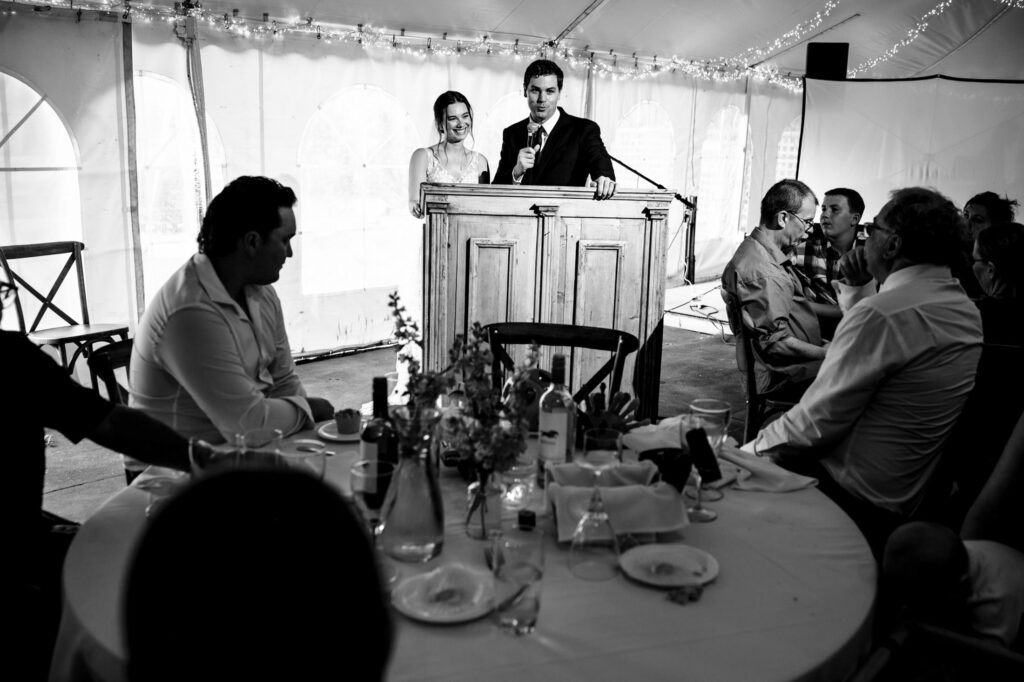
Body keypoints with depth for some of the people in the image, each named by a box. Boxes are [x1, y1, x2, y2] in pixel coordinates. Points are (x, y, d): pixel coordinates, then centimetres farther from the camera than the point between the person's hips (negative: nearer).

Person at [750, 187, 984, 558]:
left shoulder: (883, 313, -25)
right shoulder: (966, 309, 5)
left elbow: (817, 422, -22)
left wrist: (754, 448, -8)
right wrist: (857, 291, 10)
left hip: (855, 498, -9)